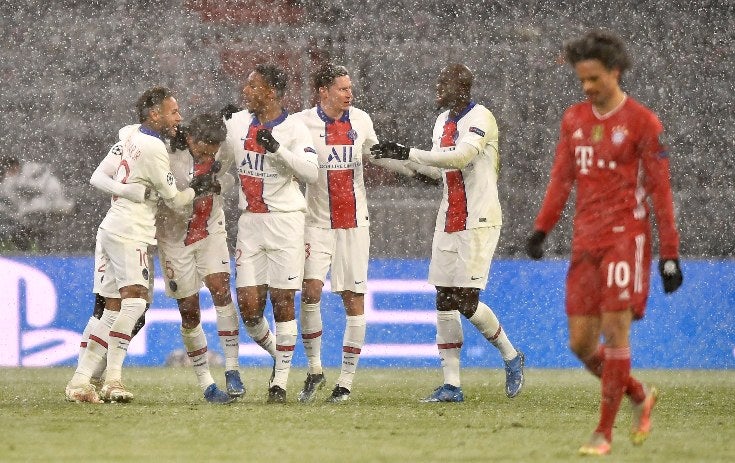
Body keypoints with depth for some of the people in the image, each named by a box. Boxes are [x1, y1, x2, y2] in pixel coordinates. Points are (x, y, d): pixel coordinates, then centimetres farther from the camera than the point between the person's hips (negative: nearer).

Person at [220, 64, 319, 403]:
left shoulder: (293, 128, -6)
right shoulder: (237, 124, 9)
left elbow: (311, 172, -17)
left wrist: (277, 148, -26)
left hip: (284, 219, -4)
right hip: (249, 220, 4)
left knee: (282, 303, -3)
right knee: (249, 306, -2)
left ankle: (280, 381, 4)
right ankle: (277, 354, 25)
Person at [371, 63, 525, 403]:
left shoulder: (480, 118, -12)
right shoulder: (443, 121, 14)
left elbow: (460, 157, -25)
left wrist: (408, 154, -25)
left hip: (478, 220, -8)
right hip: (449, 221, 8)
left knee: (466, 301, -11)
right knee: (444, 301, 2)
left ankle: (511, 356, 13)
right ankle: (451, 385, 4)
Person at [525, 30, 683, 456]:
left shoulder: (642, 122, -5)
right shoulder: (574, 120, 11)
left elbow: (660, 191, -4)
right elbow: (561, 179, 15)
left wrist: (670, 255, -6)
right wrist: (542, 229, 2)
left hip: (626, 237, -6)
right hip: (586, 240, 6)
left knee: (615, 329, -10)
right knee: (581, 342, 2)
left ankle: (605, 433, -4)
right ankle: (640, 396, 25)